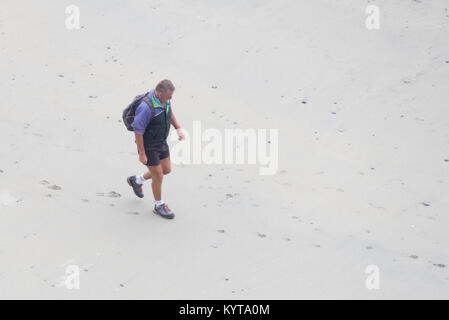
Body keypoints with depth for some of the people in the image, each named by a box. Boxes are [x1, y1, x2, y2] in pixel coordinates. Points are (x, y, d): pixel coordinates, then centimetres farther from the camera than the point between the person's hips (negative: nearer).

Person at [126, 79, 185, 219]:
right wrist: (141, 154, -19)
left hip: (161, 141, 8)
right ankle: (159, 205, 26)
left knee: (166, 170, 20)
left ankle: (136, 181, 40)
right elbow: (137, 131, -26)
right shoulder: (146, 107, -34)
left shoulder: (164, 98, -10)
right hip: (148, 145, -8)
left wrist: (178, 128, 5)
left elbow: (169, 111, 13)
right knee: (158, 176, 3)